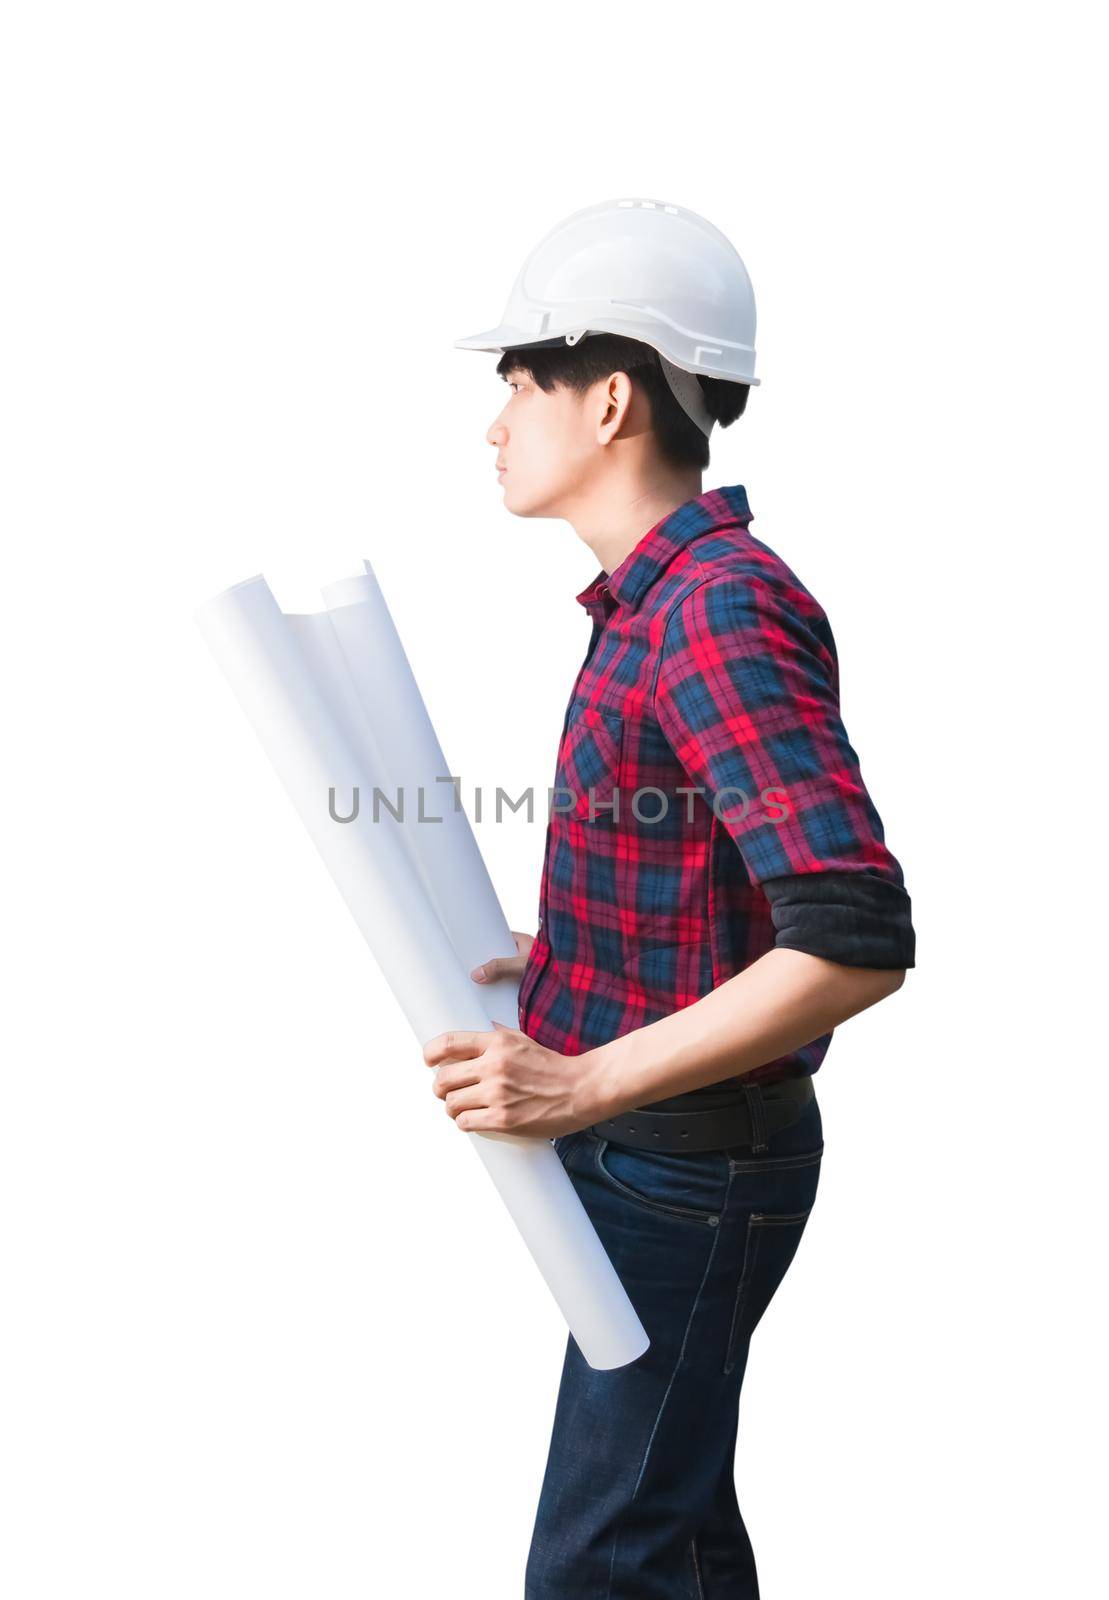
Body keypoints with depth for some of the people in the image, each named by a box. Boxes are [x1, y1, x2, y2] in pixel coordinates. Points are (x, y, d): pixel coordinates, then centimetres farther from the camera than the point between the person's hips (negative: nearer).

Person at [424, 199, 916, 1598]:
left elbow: (857, 942, -30)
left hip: (689, 1164, -9)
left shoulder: (721, 608, -23)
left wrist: (588, 1083, -28)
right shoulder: (659, 598, 7)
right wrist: (557, 961, 9)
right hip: (651, 1148, 9)